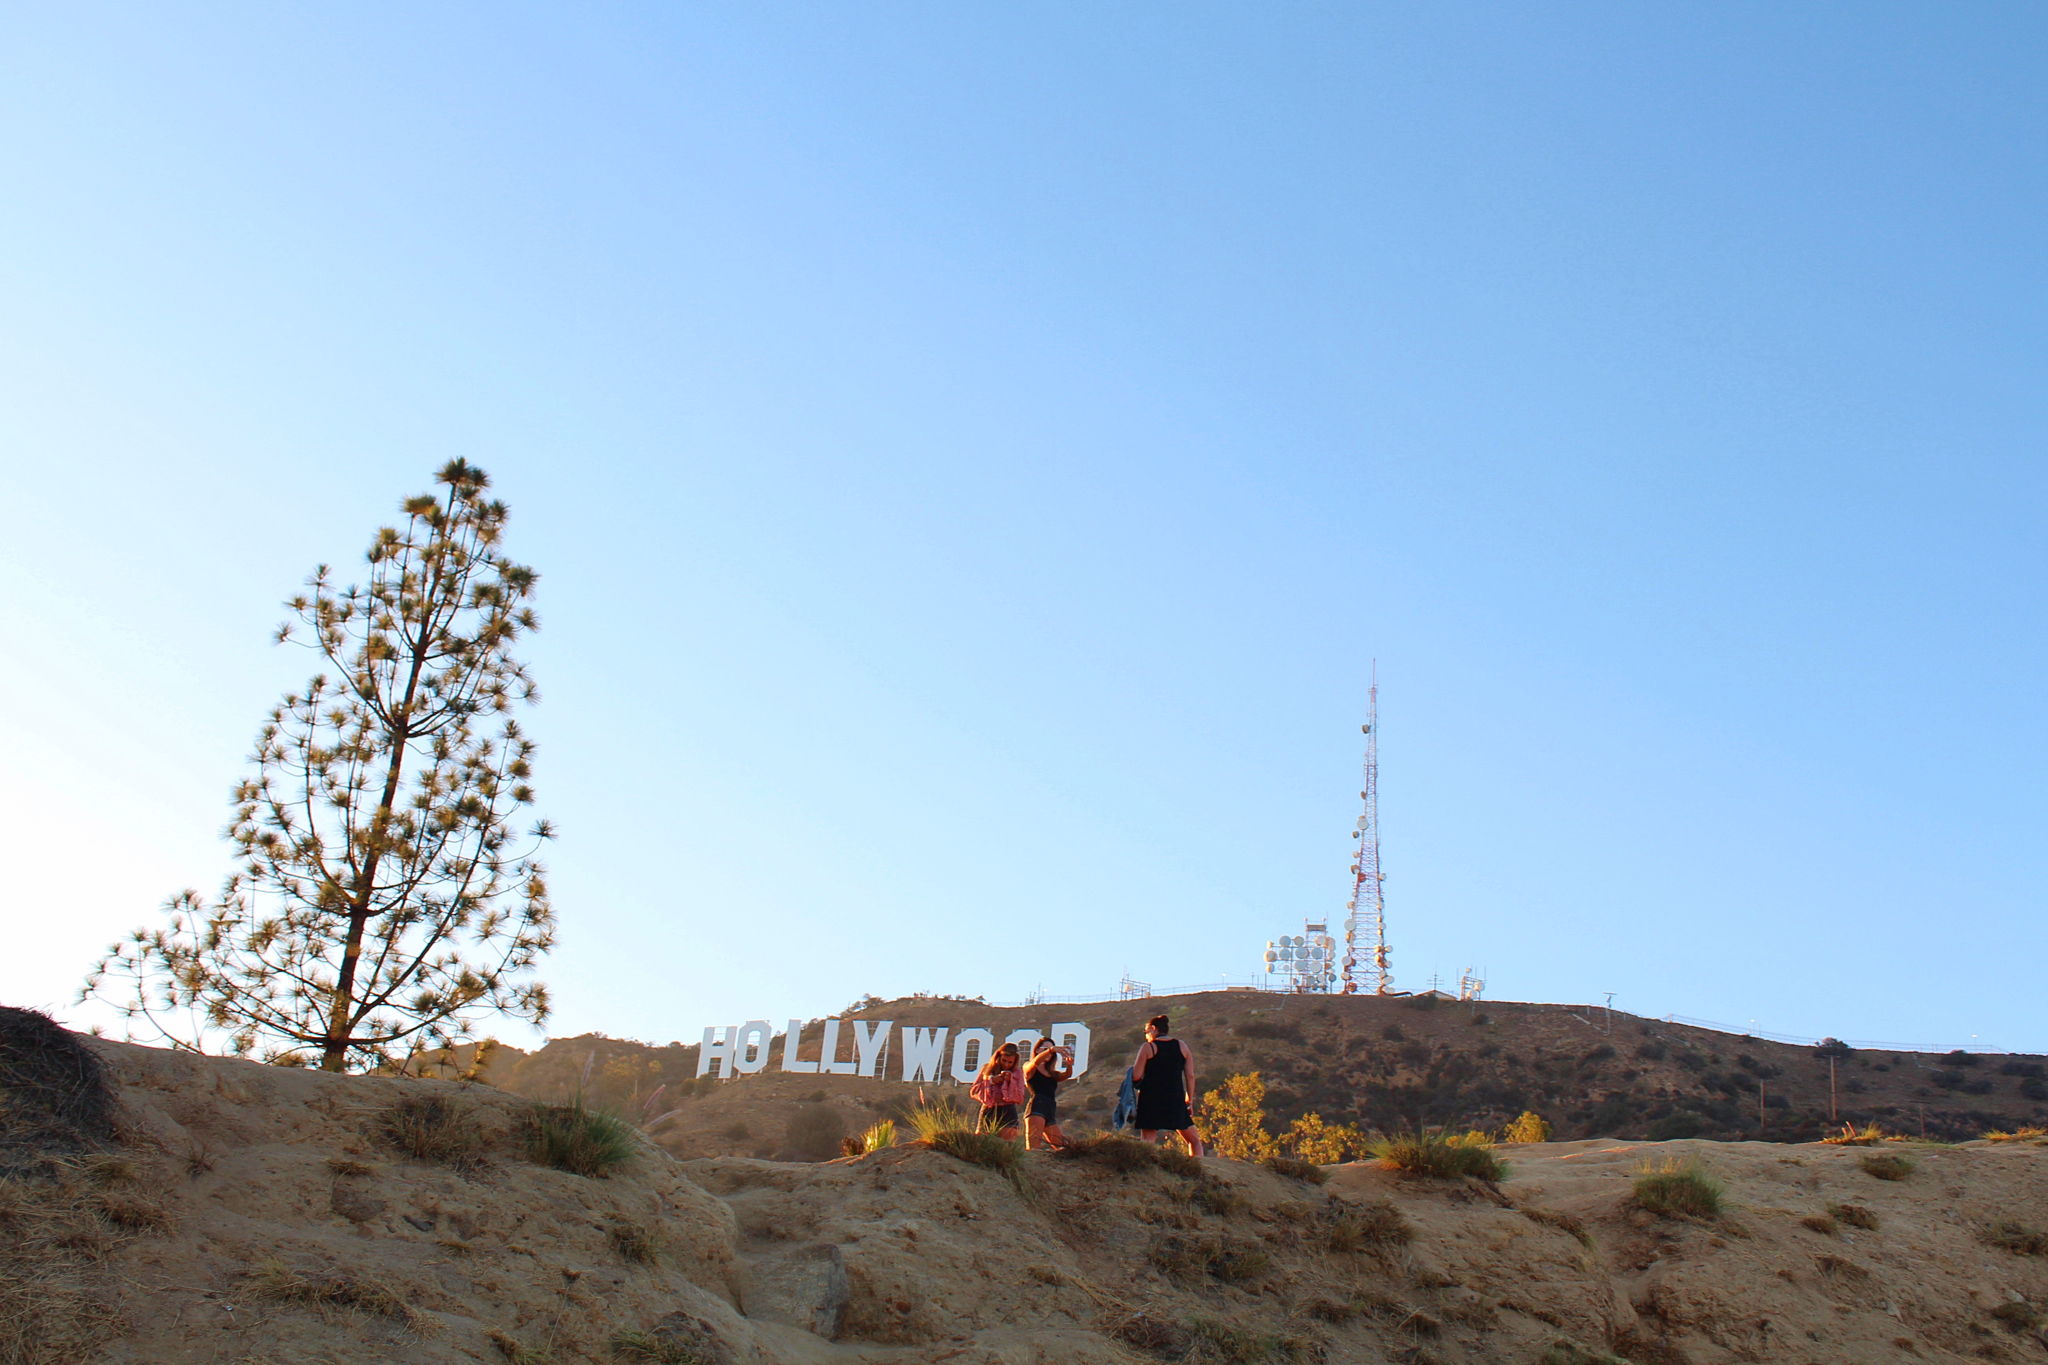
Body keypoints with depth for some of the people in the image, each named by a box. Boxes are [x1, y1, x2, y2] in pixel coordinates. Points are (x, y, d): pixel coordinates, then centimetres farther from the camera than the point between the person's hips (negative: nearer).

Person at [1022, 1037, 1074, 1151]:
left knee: (1062, 1147, 0)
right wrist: (1052, 1049, -23)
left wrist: (1069, 1065, -15)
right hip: (1036, 1108, -7)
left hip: (1051, 1113, 7)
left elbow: (1067, 1075, 7)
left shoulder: (1052, 1074, 25)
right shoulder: (1028, 1067, 11)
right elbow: (1036, 1062, -12)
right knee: (1032, 1146, -22)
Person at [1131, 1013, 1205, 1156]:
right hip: (1176, 1100, 2)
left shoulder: (1148, 1047, 1)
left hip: (1151, 1098, -2)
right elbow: (1190, 1076, 7)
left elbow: (1136, 1076, -5)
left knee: (1147, 1143, -5)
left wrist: (1132, 1068, 16)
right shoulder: (1182, 1046, 11)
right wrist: (1189, 1101, 13)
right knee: (1194, 1140, 11)